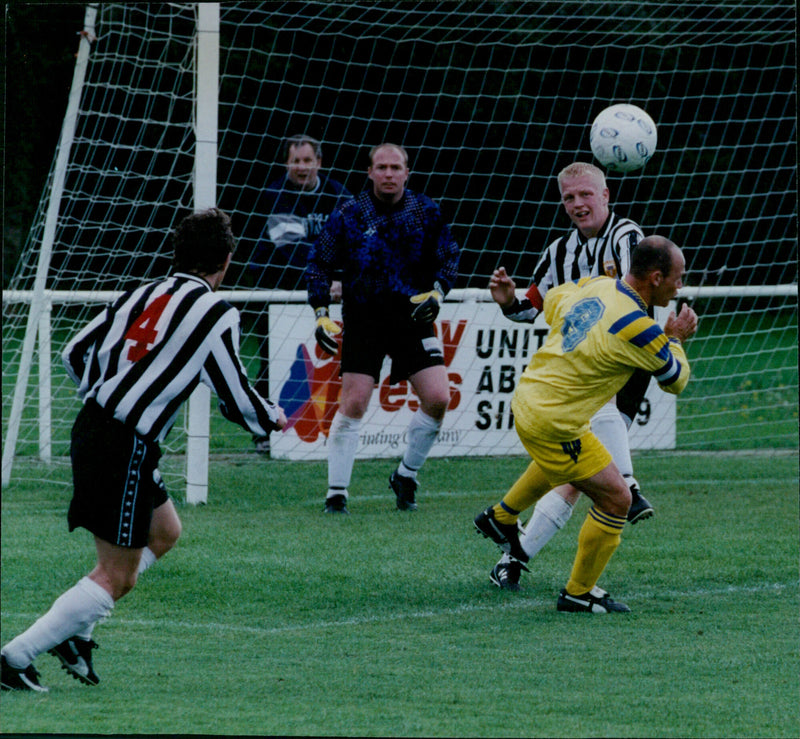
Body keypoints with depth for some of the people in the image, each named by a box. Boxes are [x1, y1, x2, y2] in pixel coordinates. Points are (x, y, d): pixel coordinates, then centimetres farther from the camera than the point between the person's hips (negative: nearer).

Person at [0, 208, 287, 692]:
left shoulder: (141, 295, 11)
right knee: (116, 576, -2)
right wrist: (274, 419, 16)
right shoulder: (217, 314, -8)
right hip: (128, 449, -9)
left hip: (92, 427, 9)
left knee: (165, 533, 25)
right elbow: (237, 400, -5)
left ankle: (72, 631, 17)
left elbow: (76, 353, 17)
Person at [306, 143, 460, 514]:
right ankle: (336, 493, -1)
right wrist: (321, 314, -8)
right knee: (353, 403, -11)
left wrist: (436, 292, -8)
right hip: (362, 319, -2)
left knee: (438, 398, -9)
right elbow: (319, 263, 2)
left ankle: (406, 476, 13)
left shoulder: (426, 211, 1)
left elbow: (449, 257, 10)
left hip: (412, 316, 2)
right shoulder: (349, 214, -4)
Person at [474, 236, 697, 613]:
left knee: (555, 465, 39)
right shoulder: (638, 328, -25)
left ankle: (501, 517, 55)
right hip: (554, 424, -9)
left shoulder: (594, 285, -2)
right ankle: (578, 593, 14)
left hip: (528, 396, 9)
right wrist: (675, 338, 6)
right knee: (616, 499, 2)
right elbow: (675, 379, -10)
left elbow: (550, 302, 19)